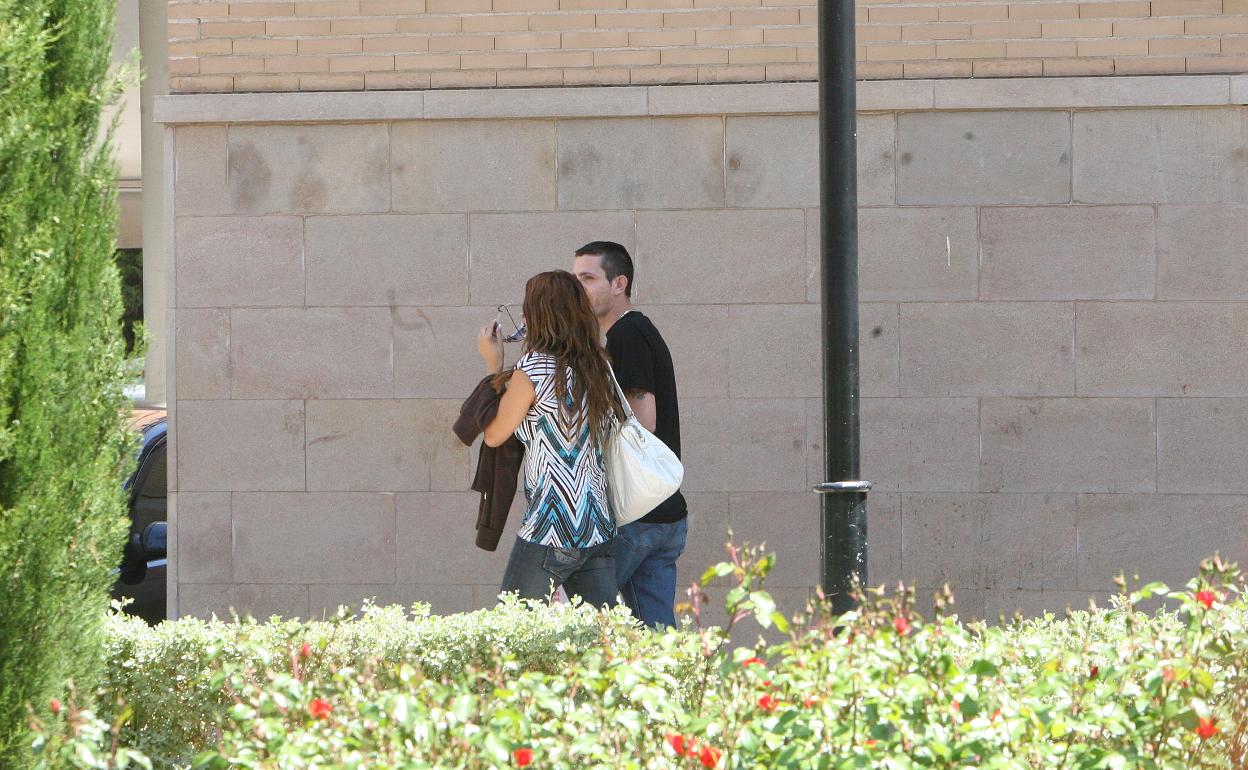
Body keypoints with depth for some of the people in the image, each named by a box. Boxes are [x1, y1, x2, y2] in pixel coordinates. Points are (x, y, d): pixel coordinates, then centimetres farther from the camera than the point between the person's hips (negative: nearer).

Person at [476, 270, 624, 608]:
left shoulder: (533, 369, -10)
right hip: (599, 532, 7)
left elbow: (494, 434, 1)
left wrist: (493, 363, 13)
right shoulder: (599, 369, 9)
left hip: (549, 533, -7)